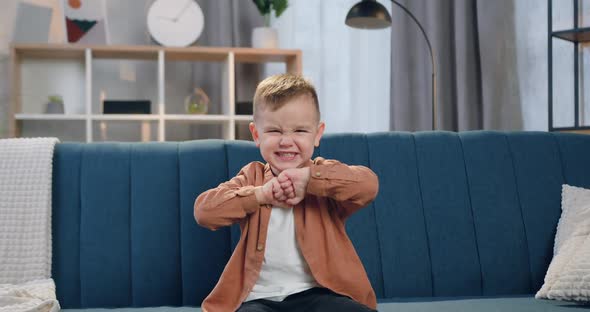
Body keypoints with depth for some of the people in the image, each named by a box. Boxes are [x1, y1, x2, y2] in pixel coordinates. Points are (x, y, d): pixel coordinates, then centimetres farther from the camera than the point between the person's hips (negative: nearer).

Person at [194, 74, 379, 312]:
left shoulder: (324, 173, 8)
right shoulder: (252, 176, 12)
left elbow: (369, 184, -12)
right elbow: (204, 211, 0)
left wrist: (308, 177, -19)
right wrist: (260, 194, -11)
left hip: (317, 292, 0)